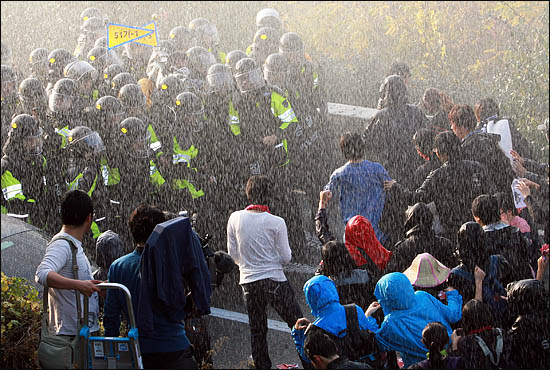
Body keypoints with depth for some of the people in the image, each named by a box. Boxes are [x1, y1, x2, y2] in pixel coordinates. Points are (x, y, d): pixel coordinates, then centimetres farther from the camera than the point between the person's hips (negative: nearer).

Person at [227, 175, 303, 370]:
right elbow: (286, 257, -7)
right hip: (275, 280, -4)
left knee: (257, 330, 13)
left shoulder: (235, 218, -3)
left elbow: (233, 253, 7)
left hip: (248, 282, 4)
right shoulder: (276, 222, -13)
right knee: (298, 324, 7)